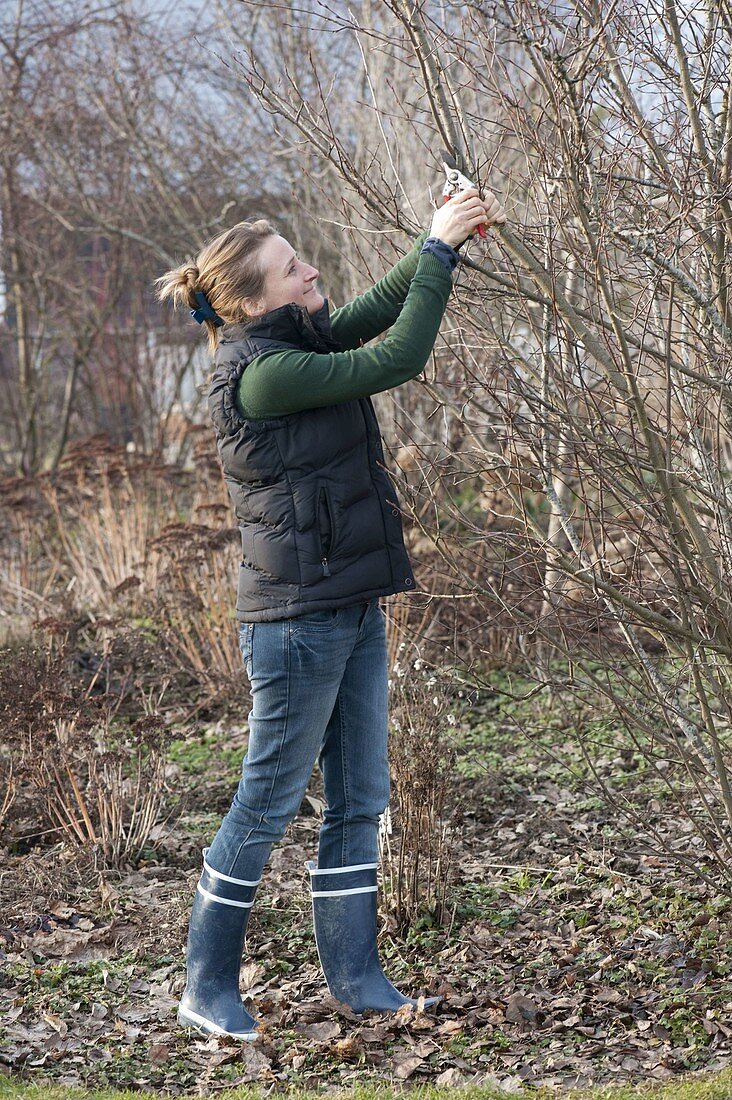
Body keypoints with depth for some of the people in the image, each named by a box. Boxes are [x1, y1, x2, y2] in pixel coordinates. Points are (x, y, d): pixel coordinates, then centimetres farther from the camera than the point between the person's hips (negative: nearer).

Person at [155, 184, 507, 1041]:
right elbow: (395, 359, -19)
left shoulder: (296, 345, 9)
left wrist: (443, 238, 1)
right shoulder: (260, 376, -19)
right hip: (296, 617, -9)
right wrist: (439, 247, -12)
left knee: (360, 799, 12)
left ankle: (355, 977, 21)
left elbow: (379, 309, 15)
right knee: (268, 802, 1)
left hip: (352, 608, 9)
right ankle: (207, 986, 14)